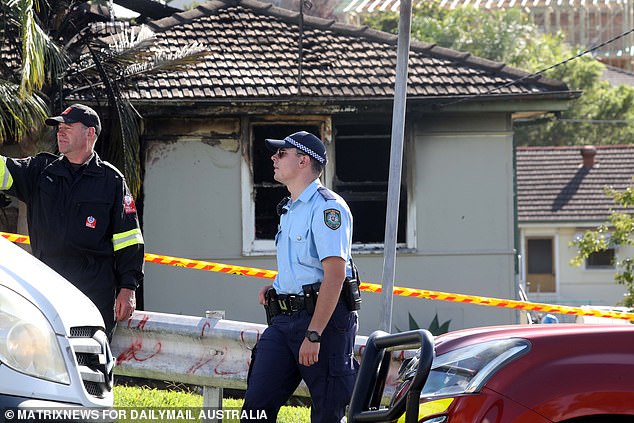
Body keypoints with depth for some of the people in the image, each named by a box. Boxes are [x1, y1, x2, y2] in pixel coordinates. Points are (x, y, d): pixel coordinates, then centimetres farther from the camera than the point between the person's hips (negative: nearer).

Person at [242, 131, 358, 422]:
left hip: (323, 318, -9)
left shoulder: (326, 207, -10)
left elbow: (335, 273, -19)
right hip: (284, 320, 9)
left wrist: (313, 335, -25)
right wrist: (274, 289, 13)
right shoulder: (289, 211, 22)